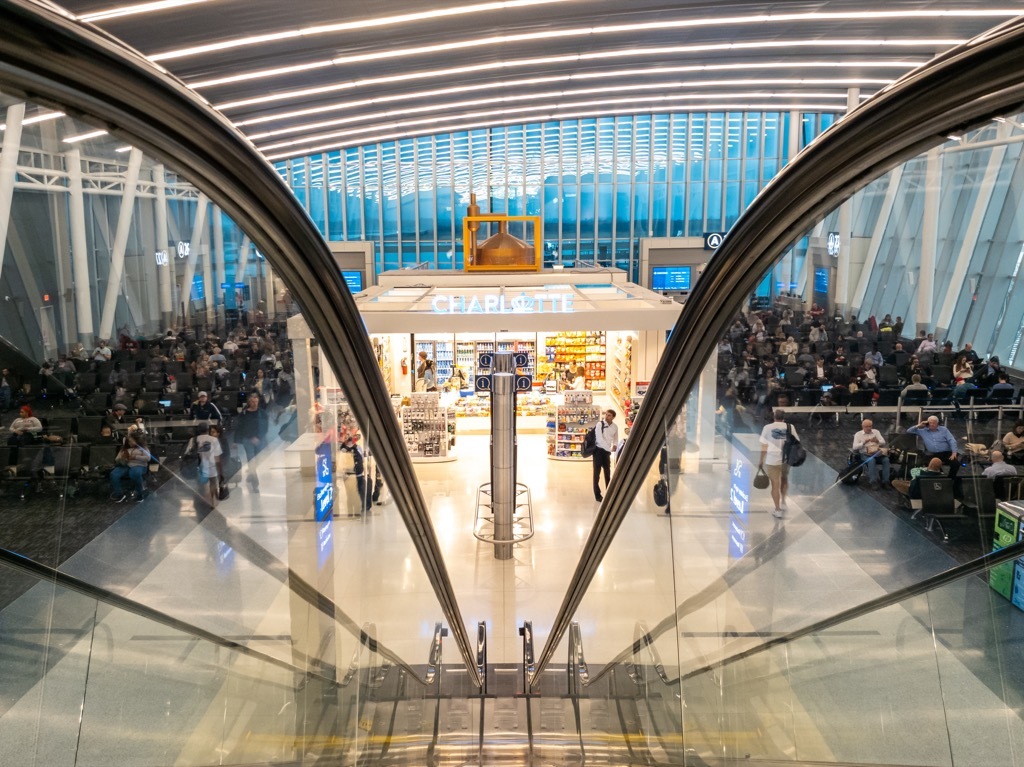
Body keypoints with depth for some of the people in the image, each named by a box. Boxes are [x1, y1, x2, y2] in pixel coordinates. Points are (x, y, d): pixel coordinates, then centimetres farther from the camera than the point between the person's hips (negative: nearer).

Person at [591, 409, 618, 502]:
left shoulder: (615, 427, 2)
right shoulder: (600, 424, -13)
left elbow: (615, 438, 19)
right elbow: (599, 438, -20)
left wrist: (614, 446, -1)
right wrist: (609, 448, -23)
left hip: (607, 451, 5)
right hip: (598, 450, -5)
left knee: (607, 472, 11)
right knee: (597, 472, -3)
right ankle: (597, 495, 3)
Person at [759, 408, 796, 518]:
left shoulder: (768, 428, -7)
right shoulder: (790, 427, -3)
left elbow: (764, 446, -5)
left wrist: (761, 461, 4)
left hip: (772, 460, -2)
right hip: (786, 459, 2)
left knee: (775, 484, 7)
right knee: (784, 479, 27)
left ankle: (777, 510, 13)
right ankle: (783, 502, 31)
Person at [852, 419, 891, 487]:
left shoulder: (876, 432, 16)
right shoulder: (858, 434, 7)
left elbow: (883, 442, 6)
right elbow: (855, 447, -3)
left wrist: (877, 441, -16)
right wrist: (863, 443, -18)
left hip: (877, 452, 3)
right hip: (865, 454, -3)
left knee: (886, 459, -27)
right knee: (871, 460, -36)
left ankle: (885, 481, -23)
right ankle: (873, 481, -30)